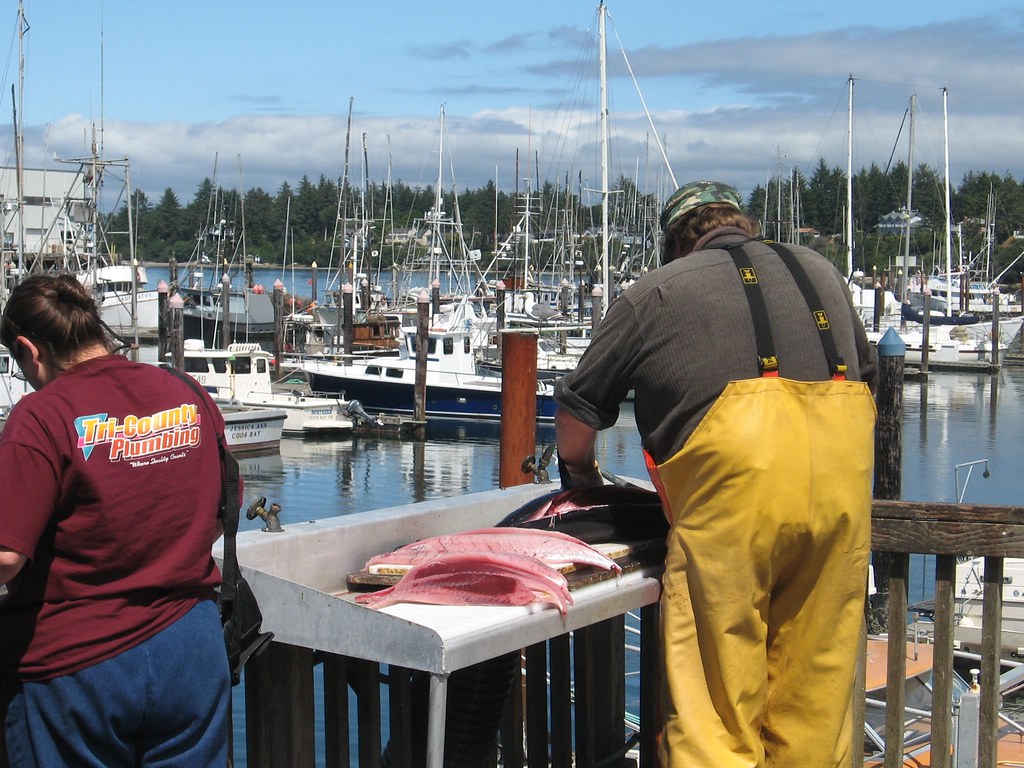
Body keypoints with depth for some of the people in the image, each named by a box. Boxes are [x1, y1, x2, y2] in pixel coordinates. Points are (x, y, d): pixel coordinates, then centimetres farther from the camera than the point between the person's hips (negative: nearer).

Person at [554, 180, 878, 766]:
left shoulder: (658, 290, 16)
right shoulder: (822, 272, 27)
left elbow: (578, 405, 18)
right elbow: (869, 374, 36)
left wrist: (580, 472, 36)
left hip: (735, 473, -4)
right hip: (844, 474, 4)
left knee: (715, 684, -1)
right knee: (818, 672, 11)